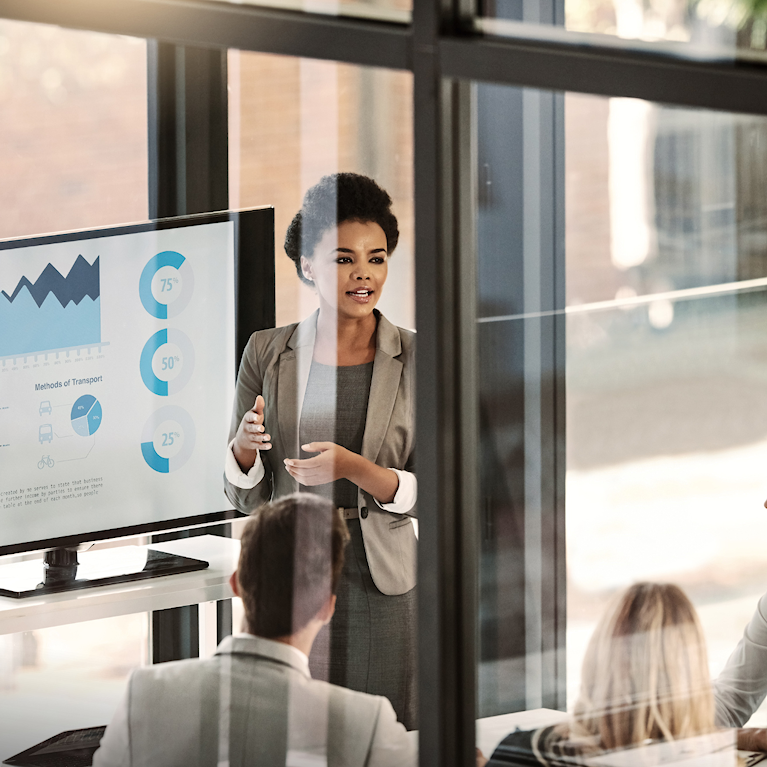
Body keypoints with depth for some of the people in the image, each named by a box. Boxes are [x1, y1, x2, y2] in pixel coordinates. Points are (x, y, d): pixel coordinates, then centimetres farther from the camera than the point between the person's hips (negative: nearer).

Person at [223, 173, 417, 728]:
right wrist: (243, 445, -15)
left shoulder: (418, 359, 0)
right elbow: (247, 496, 6)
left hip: (381, 588, -1)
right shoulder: (267, 353, 4)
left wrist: (352, 468, -19)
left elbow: (428, 495, -3)